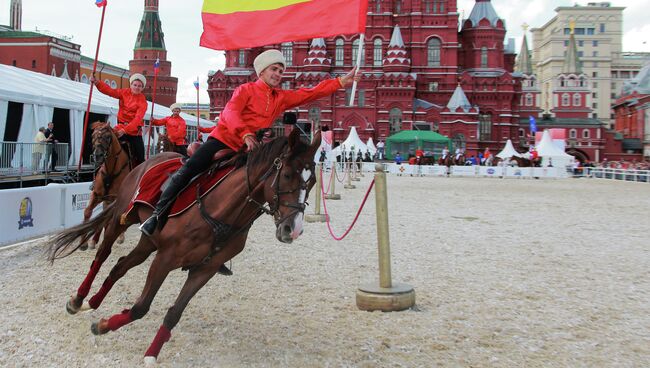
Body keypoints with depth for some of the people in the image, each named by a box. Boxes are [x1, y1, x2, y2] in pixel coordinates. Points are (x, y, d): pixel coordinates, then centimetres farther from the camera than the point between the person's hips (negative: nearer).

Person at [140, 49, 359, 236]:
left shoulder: (282, 98, 14)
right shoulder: (246, 90, 1)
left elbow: (311, 93, 11)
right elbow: (230, 112, -14)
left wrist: (341, 82, 5)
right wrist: (245, 134, -31)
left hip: (245, 151, 4)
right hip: (222, 140, -4)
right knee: (187, 171, -18)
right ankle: (158, 214, -5)